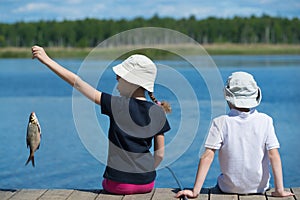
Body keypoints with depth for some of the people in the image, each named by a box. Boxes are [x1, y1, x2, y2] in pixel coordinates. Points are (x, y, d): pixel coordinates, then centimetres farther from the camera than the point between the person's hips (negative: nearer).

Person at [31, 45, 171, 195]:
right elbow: (159, 155, -1)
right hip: (147, 183, 3)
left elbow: (78, 83, -10)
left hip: (119, 183, -3)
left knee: (105, 183, 32)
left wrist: (46, 59, -5)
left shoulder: (118, 105, -14)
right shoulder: (158, 112, -4)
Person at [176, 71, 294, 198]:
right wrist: (279, 190, -12)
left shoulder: (220, 123, -13)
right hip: (260, 187, 2)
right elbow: (274, 156, -14)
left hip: (230, 188, -1)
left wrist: (195, 191, -17)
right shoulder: (265, 121, -10)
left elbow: (208, 156, -17)